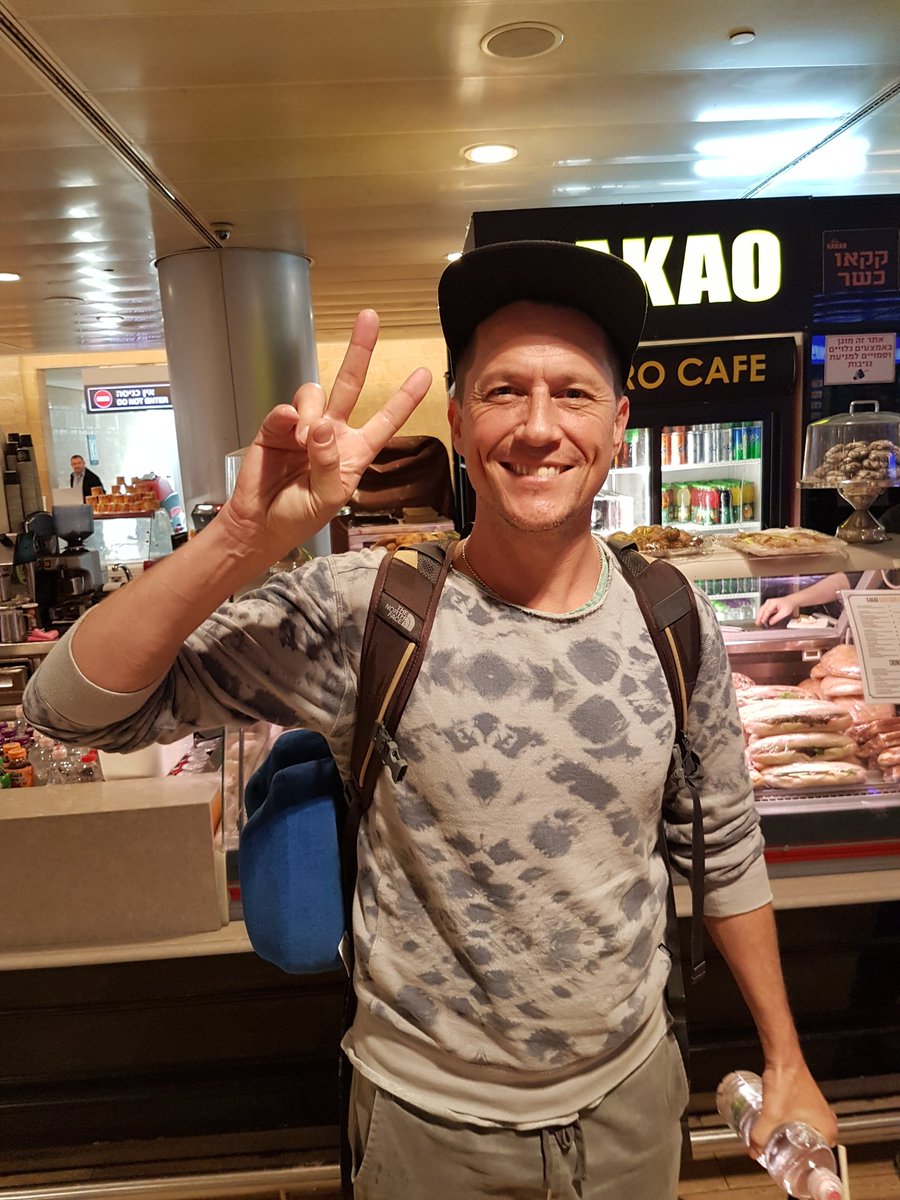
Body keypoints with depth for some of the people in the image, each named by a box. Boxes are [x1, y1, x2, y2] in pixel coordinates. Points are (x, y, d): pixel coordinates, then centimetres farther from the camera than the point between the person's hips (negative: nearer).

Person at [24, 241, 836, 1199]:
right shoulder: (362, 614, -23)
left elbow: (727, 851, 1)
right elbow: (73, 706, -24)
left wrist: (786, 1059, 8)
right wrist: (245, 539, -39)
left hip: (635, 1089, 3)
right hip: (432, 1119, -2)